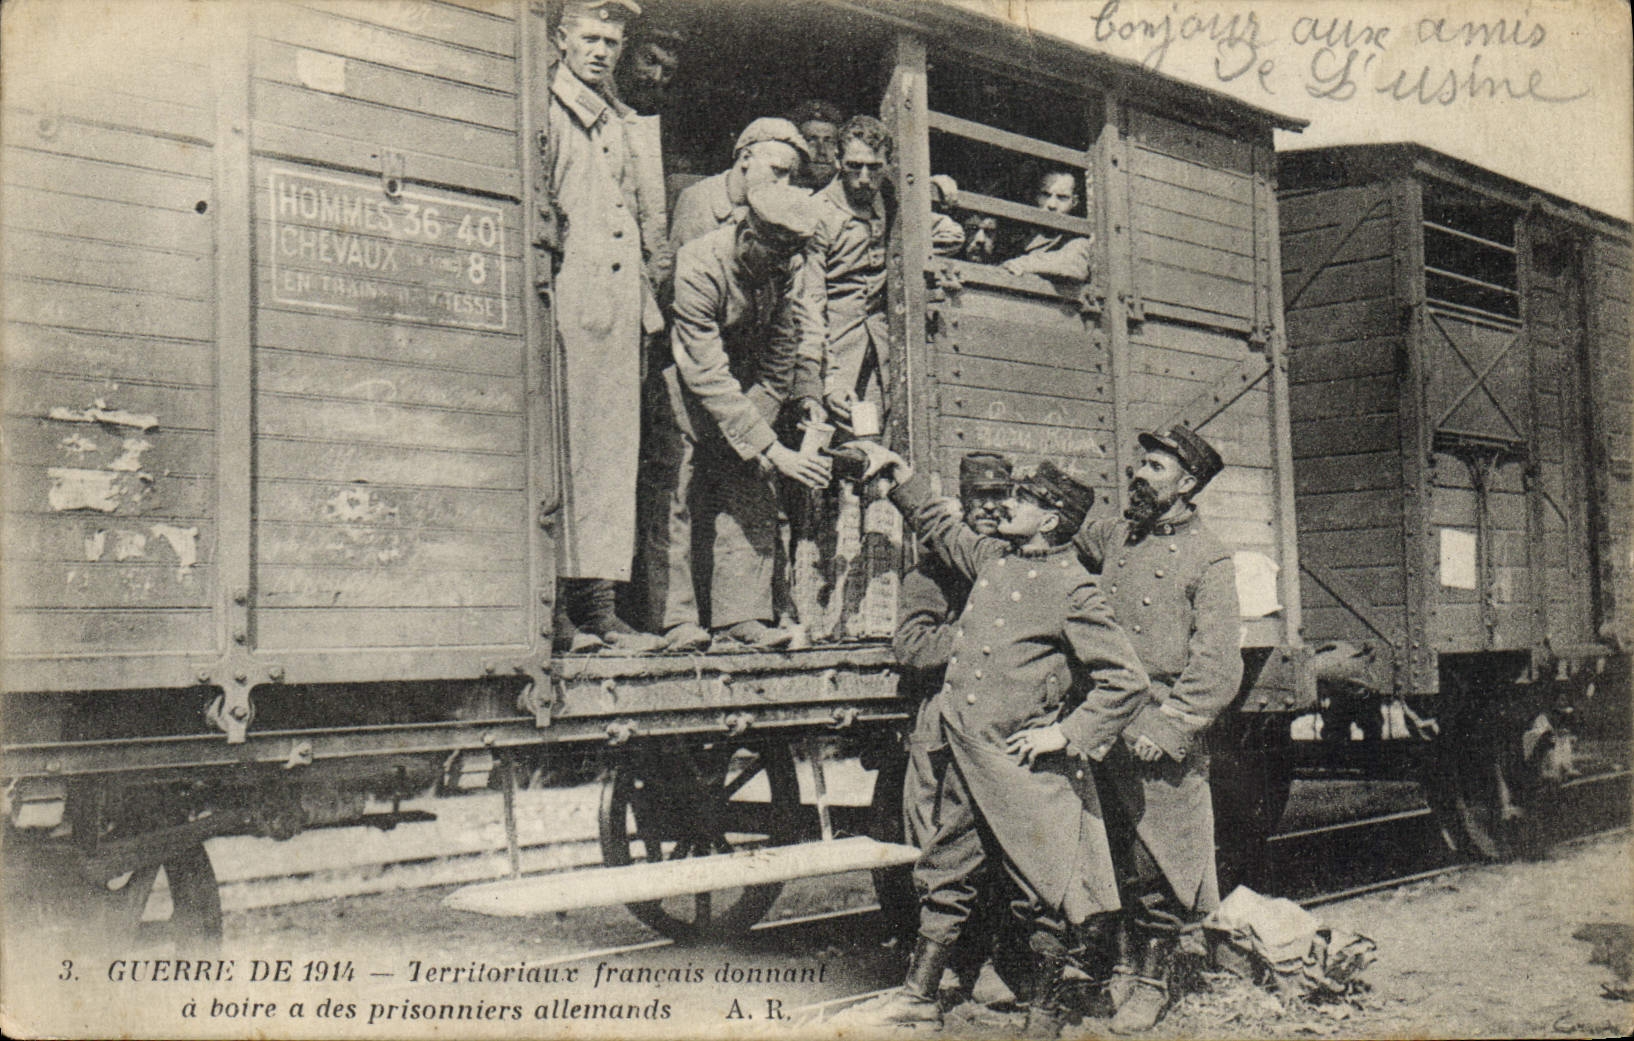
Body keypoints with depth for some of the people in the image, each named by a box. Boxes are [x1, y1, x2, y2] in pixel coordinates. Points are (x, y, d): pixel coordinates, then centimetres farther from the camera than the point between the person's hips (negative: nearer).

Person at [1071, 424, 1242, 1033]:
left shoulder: (1208, 560, -6)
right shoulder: (1113, 536, 10)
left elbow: (1217, 673, -10)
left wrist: (1164, 731, -16)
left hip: (1159, 737, -5)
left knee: (1155, 868, 2)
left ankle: (1151, 983, 16)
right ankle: (1122, 967, 25)